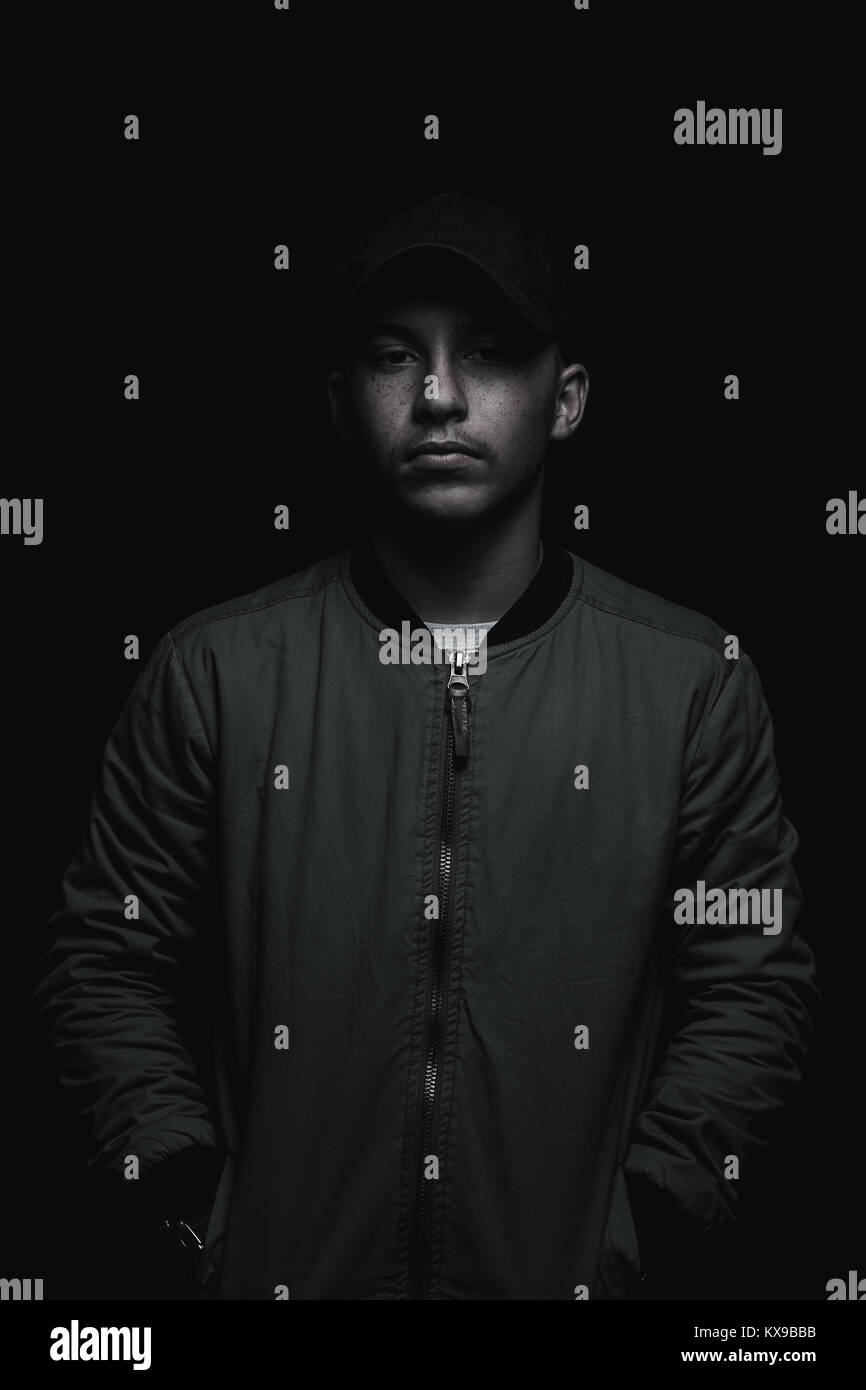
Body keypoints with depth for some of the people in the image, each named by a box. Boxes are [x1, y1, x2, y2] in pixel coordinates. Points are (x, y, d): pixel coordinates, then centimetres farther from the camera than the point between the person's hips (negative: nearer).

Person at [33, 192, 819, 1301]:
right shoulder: (214, 671, -4)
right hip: (277, 1267, 0)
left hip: (569, 1271, 0)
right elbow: (103, 962, 0)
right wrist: (201, 1209, -8)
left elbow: (753, 988, -2)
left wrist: (632, 1231, -9)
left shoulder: (697, 683, -4)